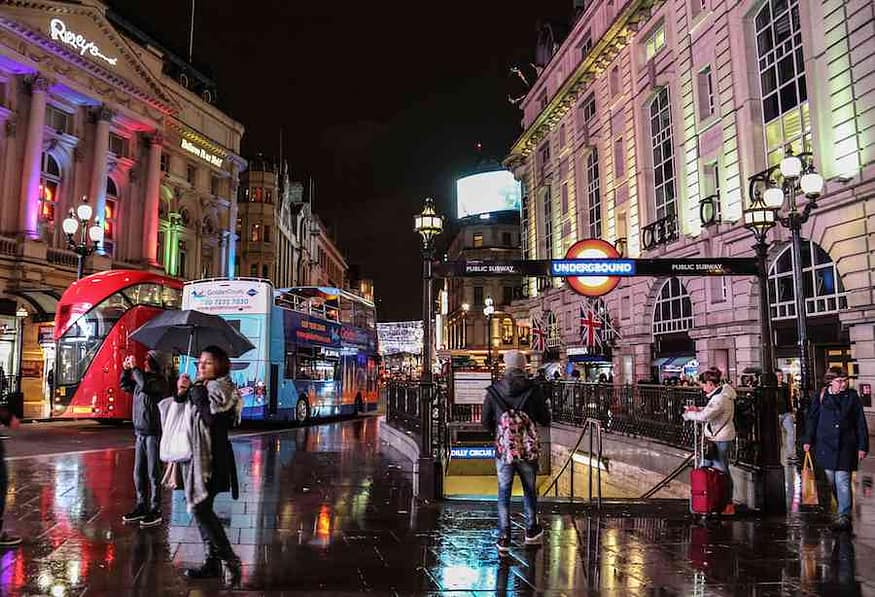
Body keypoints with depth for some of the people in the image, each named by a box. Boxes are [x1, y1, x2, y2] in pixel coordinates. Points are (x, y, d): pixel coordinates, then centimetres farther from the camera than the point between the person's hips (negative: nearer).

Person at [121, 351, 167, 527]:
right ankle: (141, 506, 25)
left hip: (154, 434, -8)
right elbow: (125, 386, 24)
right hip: (140, 433, 8)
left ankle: (155, 511, 6)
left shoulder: (160, 382, -11)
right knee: (138, 473, 13)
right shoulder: (141, 380, 13)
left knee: (153, 473, -1)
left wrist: (135, 368, -18)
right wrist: (126, 369, 8)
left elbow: (145, 385, -29)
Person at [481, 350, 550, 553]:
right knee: (529, 491, 18)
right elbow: (545, 420, 0)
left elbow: (485, 421, 1)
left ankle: (504, 537, 5)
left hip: (503, 450, 0)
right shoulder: (534, 390, -6)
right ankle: (531, 531, 32)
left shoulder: (493, 391, -5)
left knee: (504, 494, 8)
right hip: (528, 450, 0)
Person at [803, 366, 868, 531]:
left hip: (846, 446, -2)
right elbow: (812, 418, 9)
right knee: (832, 481, 9)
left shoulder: (852, 397, 1)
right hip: (826, 445, 2)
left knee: (842, 481, -9)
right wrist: (808, 440, 5)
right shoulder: (821, 397, 2)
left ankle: (844, 516, -6)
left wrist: (862, 446, 1)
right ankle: (843, 509, 28)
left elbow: (861, 423, 4)